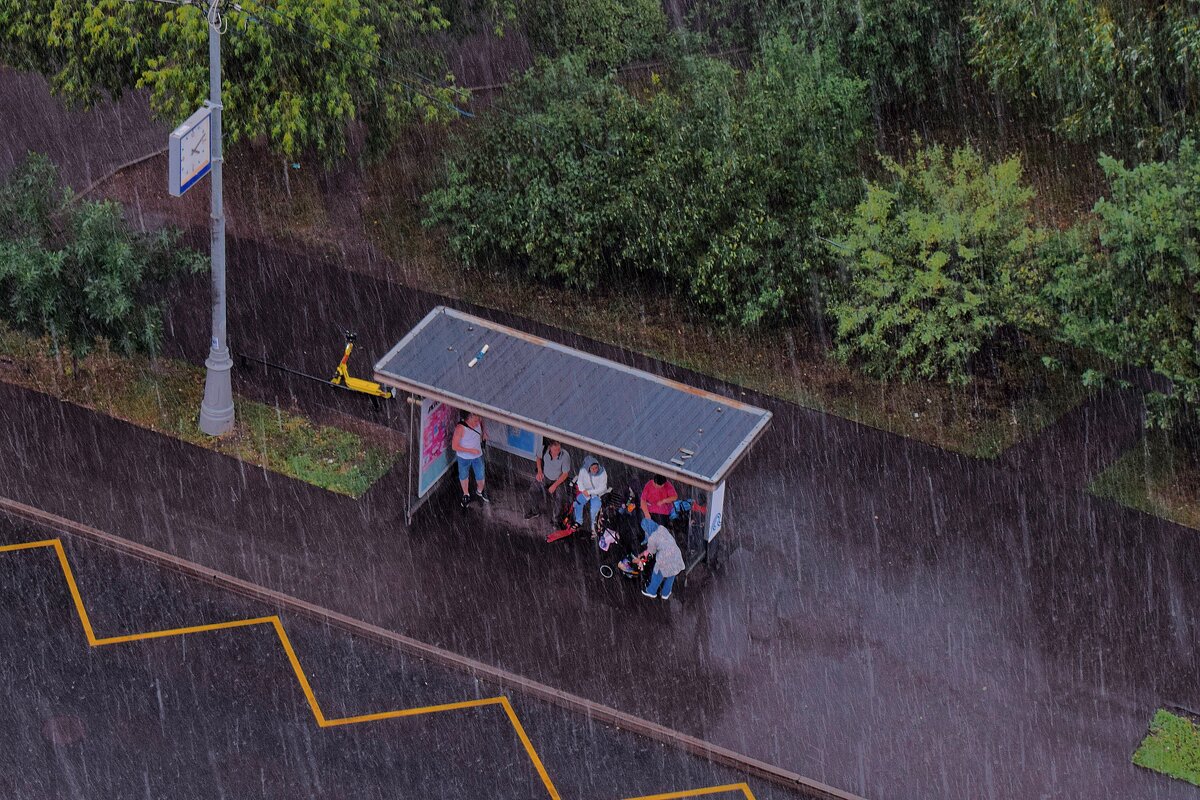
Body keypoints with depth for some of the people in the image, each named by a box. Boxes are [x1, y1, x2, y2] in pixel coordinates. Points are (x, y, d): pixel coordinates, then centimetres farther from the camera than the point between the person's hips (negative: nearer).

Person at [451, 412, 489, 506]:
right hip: (463, 458, -4)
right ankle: (466, 495, 48)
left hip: (477, 456, 4)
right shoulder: (460, 428, -33)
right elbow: (454, 446, -28)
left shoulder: (478, 421, -18)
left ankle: (480, 492, 49)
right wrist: (470, 451, -27)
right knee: (464, 477, 21)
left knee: (480, 477, 18)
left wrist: (484, 431, -3)